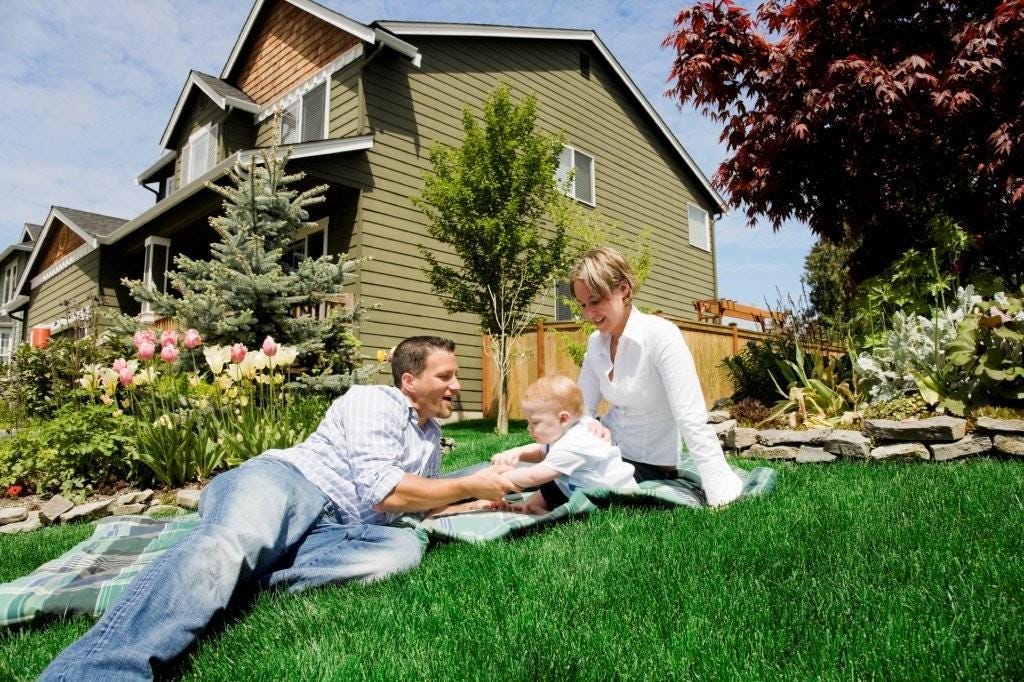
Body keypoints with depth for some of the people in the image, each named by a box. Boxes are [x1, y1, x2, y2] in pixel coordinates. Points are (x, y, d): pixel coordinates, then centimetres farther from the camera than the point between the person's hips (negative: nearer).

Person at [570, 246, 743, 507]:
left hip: (649, 464, -6)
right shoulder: (596, 342, -1)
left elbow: (693, 422, -26)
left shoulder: (661, 335, -21)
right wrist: (591, 426, -20)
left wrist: (724, 499, -31)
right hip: (610, 449, 6)